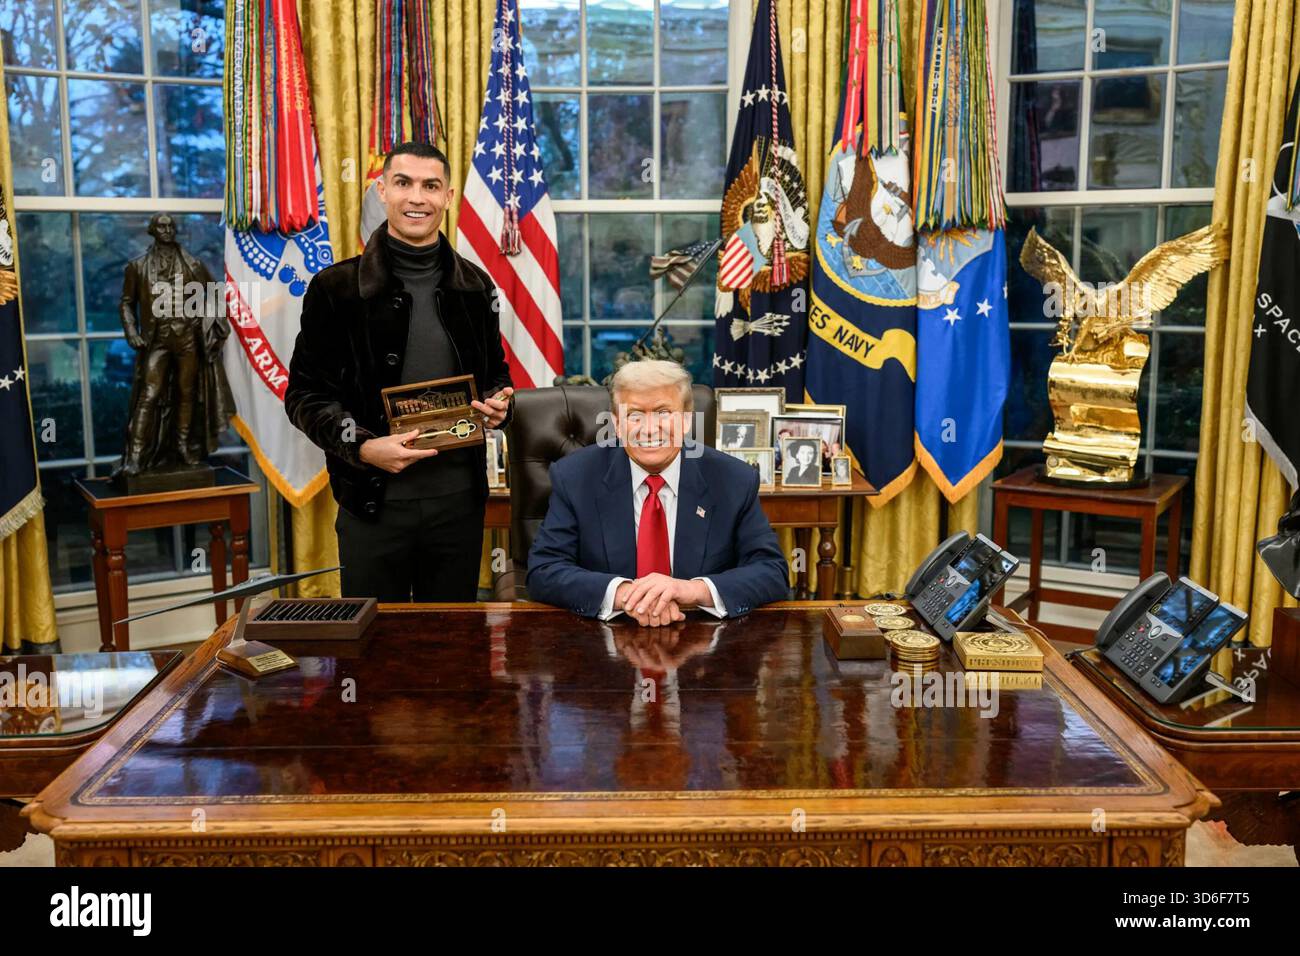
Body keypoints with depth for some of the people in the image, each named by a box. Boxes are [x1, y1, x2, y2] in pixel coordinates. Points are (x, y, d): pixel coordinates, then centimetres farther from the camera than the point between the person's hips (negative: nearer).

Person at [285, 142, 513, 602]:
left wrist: (499, 402, -4)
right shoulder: (337, 286, -3)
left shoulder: (474, 285, 7)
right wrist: (360, 446, -17)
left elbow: (496, 370, 19)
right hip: (374, 500, -2)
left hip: (459, 498, 3)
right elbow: (304, 392, -1)